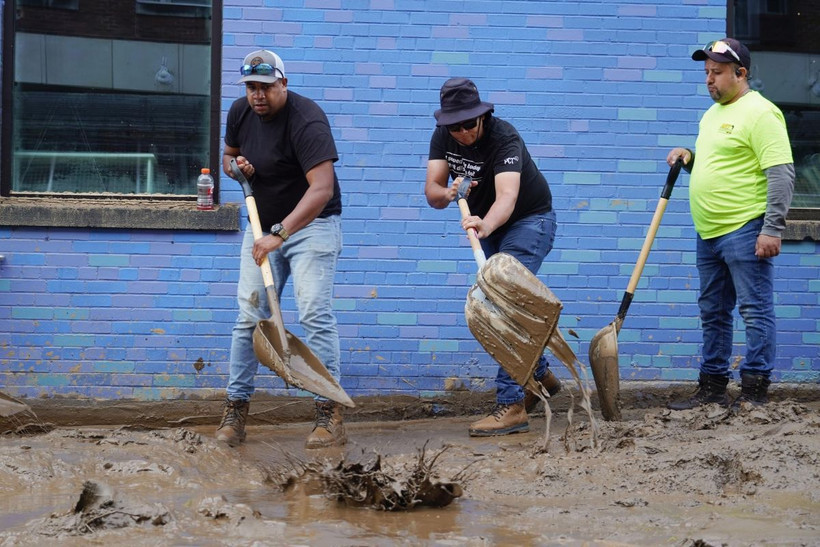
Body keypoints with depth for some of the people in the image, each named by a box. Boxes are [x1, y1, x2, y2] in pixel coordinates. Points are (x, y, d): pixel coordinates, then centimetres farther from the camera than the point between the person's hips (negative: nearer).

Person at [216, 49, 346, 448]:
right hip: (263, 225, 6)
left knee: (315, 314, -14)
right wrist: (235, 165, -7)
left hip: (311, 224, -6)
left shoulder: (306, 121, -24)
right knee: (249, 316, 1)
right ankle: (236, 408, 6)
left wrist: (280, 233, -41)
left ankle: (330, 413, -13)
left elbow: (321, 188, -33)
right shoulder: (240, 112, 0)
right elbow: (228, 154, 20)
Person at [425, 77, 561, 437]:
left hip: (529, 222, -8)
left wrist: (485, 225, -66)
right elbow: (432, 192, -17)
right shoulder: (443, 137, -11)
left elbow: (506, 198, -46)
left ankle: (511, 404, -23)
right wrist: (448, 194, -40)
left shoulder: (504, 138, -32)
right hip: (489, 226, 8)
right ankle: (541, 376, 37)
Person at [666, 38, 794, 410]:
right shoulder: (712, 114, 18)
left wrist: (772, 229, -21)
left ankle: (754, 392, -5)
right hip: (709, 232, 10)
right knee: (713, 313, 14)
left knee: (755, 311, -6)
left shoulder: (759, 113, -11)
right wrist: (689, 158, 10)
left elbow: (781, 173, -16)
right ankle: (711, 389, 22)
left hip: (744, 230, -10)